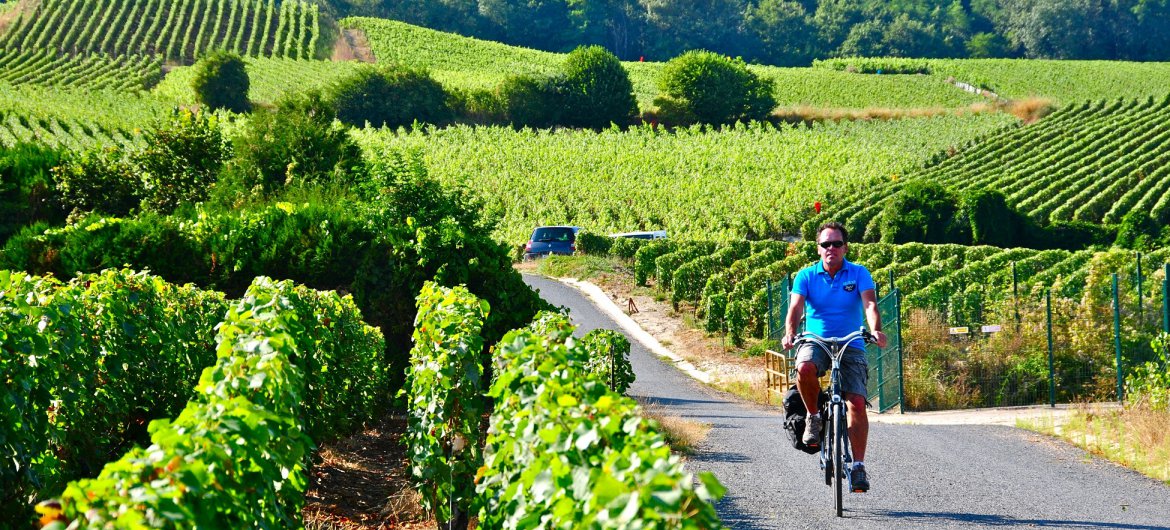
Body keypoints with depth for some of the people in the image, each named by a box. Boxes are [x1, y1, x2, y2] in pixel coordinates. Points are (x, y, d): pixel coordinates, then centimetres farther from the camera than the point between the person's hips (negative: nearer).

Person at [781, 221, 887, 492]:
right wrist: (790, 334, -32)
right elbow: (796, 307, -12)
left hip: (851, 346, 0)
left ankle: (858, 465, -7)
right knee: (805, 368, -35)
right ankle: (813, 417, -7)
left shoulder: (859, 274, 0)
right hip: (816, 343, 0)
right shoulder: (806, 276, 1)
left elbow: (870, 304, -15)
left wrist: (876, 330, -35)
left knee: (857, 403, -16)